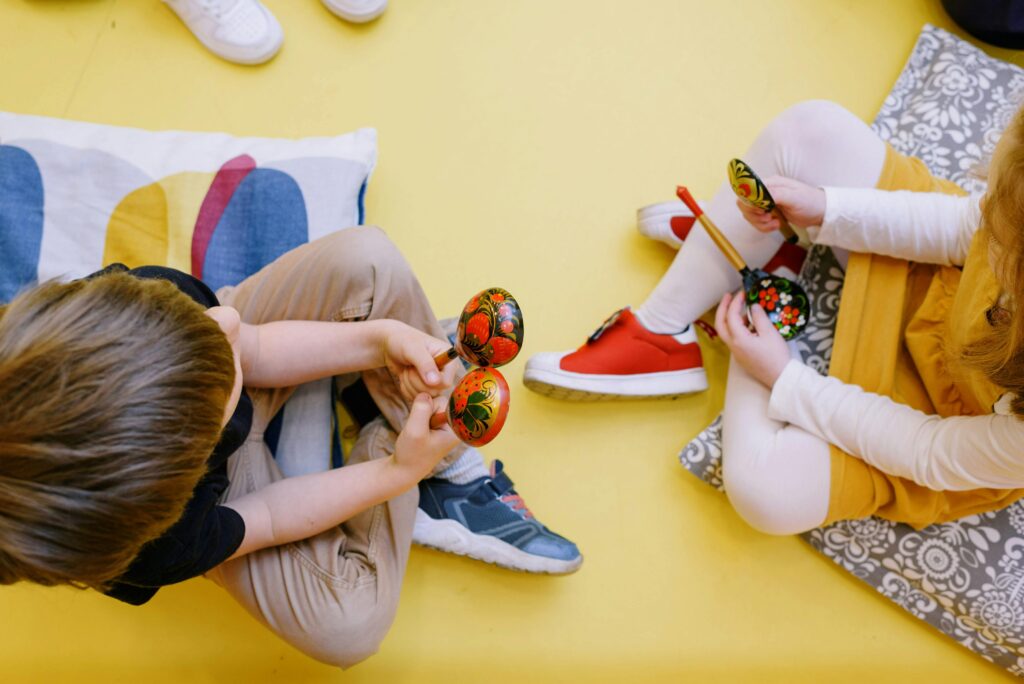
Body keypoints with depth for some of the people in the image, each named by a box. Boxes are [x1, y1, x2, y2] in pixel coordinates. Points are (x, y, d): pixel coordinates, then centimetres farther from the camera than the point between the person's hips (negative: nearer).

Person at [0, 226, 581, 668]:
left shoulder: (139, 300, -37)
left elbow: (250, 349, -17)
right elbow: (266, 519, -19)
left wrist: (380, 339, -30)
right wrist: (397, 471, -23)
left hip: (244, 372, 4)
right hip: (229, 477, -4)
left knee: (367, 259, -23)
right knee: (347, 629, -25)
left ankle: (453, 470, -6)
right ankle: (410, 486, 5)